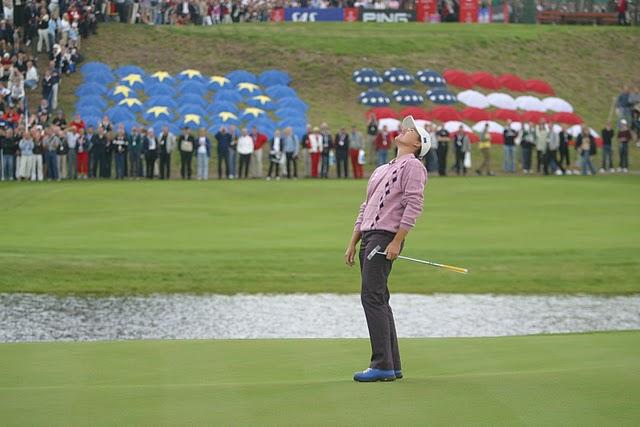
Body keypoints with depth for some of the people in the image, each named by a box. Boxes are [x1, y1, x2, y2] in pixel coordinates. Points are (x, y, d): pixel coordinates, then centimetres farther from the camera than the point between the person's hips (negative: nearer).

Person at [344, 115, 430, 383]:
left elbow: (414, 206, -13)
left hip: (386, 237, -9)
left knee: (372, 297, -16)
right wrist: (352, 243, 18)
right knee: (378, 300, 7)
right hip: (368, 237, 9)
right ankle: (392, 366, 9)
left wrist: (397, 242, -20)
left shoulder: (413, 165, -3)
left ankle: (383, 366, -17)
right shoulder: (381, 170, 26)